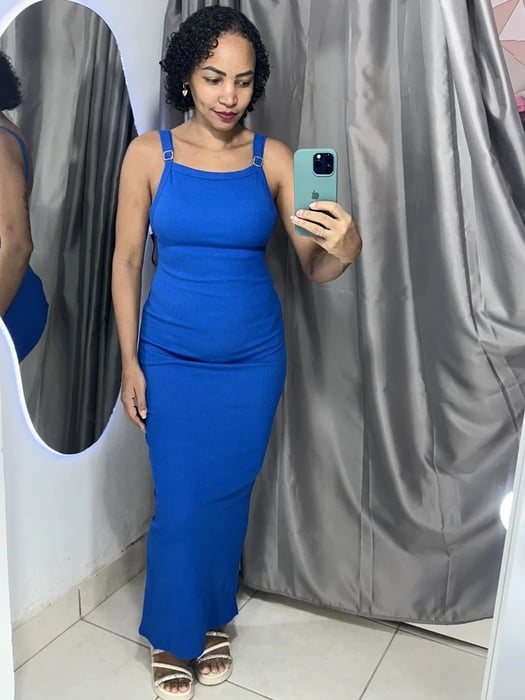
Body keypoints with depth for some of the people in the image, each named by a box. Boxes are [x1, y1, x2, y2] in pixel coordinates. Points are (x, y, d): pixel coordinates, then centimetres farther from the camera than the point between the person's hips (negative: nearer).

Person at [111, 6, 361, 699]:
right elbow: (126, 261, -2)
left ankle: (214, 618, 41)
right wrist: (130, 363, -3)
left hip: (253, 359, 1)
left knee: (228, 497, 15)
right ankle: (173, 635, 33)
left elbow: (314, 266, -7)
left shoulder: (273, 158, -4)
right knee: (181, 505, 6)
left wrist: (344, 249, -31)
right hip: (172, 359, -1)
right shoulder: (149, 153, -5)